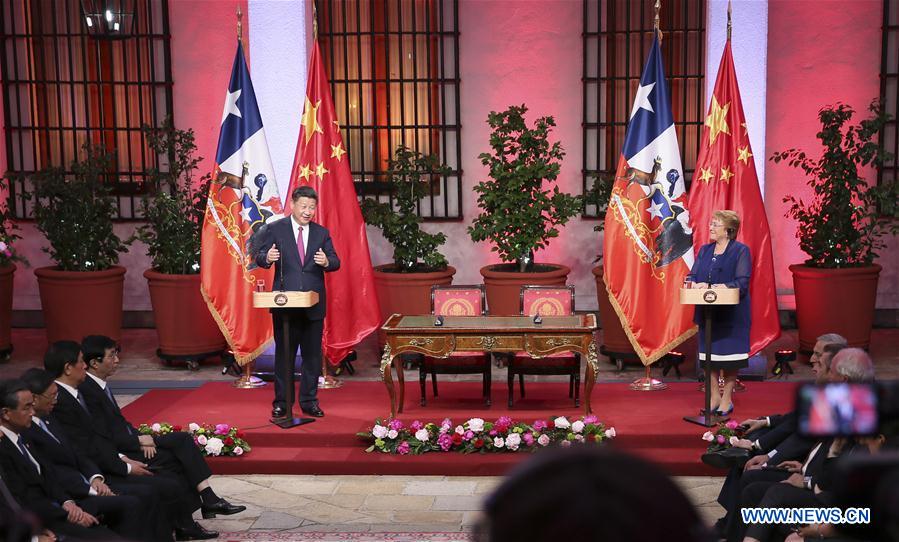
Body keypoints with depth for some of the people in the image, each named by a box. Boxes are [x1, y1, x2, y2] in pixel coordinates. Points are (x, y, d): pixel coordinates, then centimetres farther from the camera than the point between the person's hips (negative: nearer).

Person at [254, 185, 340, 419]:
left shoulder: (322, 233, 8)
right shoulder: (275, 229, 1)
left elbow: (335, 262, 3)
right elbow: (260, 257, -2)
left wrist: (327, 262, -21)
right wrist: (267, 258, -25)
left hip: (314, 303, 2)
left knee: (313, 354, 8)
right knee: (284, 354, 5)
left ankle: (309, 401, 19)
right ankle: (281, 402, 15)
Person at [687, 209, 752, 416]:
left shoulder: (740, 251, -6)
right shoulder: (704, 250, 12)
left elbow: (742, 282, -14)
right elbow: (692, 276, 9)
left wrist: (717, 287, -25)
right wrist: (695, 284, -15)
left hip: (731, 314, -5)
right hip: (707, 313, 5)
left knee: (729, 355, 2)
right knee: (709, 354, 8)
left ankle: (727, 399, 13)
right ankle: (714, 396, 19)